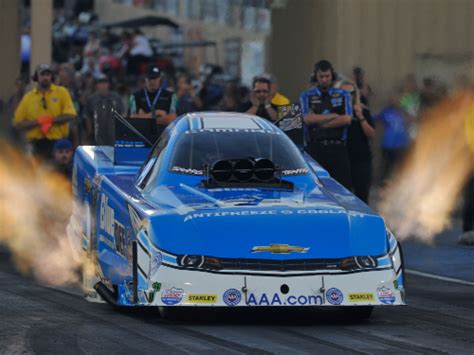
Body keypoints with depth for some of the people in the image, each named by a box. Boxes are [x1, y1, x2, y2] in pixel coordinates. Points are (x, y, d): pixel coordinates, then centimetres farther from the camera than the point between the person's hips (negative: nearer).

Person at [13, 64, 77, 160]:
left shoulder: (62, 92, 5)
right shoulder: (28, 97, 8)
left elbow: (71, 115, -6)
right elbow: (17, 124, 4)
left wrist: (50, 120, -13)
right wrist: (38, 122, -11)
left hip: (59, 144, -1)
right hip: (37, 144, 1)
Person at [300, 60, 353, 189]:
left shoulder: (343, 95, 12)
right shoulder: (306, 96, 10)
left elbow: (347, 119, -2)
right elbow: (307, 119, -7)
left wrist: (319, 122, -5)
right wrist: (333, 116, -3)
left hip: (337, 148, 1)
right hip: (315, 148, -1)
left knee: (343, 184, -5)